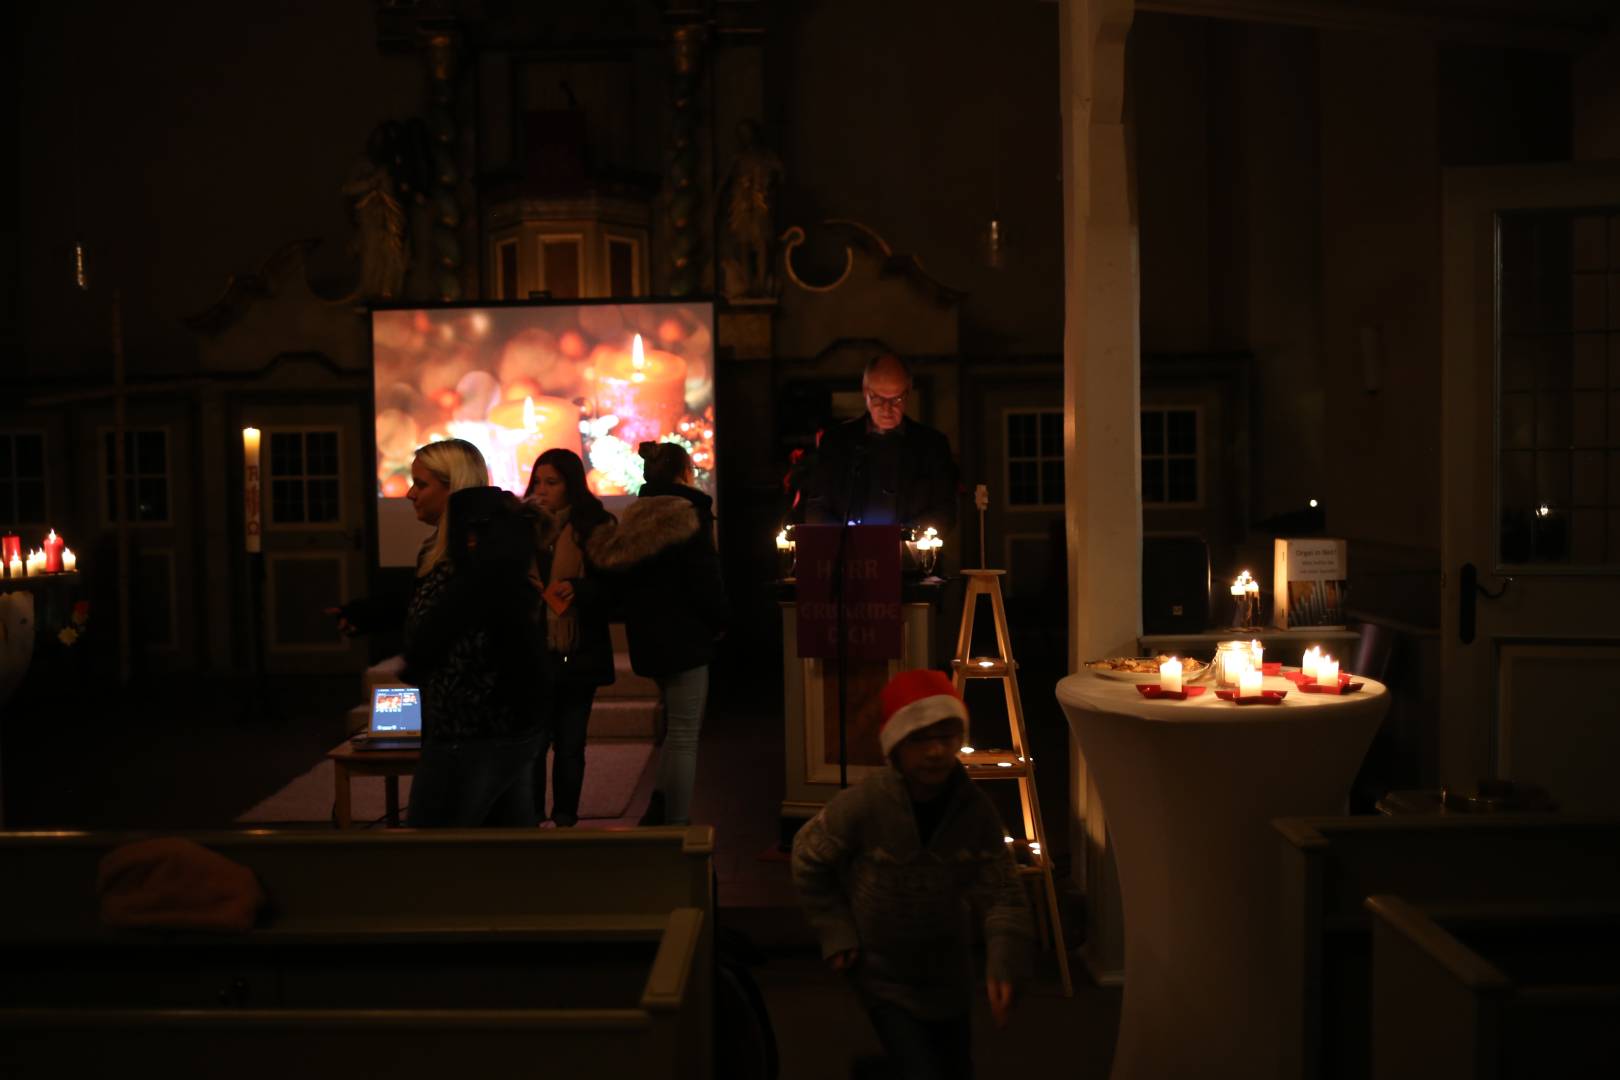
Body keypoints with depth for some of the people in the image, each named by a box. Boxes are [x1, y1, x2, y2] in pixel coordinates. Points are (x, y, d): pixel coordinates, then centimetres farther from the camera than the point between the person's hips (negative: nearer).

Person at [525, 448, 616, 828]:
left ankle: (565, 820, 21)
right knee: (532, 741, -3)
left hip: (580, 653, 0)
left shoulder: (596, 526, 0)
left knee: (570, 743, 9)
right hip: (533, 652, 0)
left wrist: (576, 589, -20)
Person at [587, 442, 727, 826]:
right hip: (684, 636, -7)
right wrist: (718, 621, 1)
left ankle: (658, 813, 19)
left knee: (676, 727, 21)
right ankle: (677, 823, 2)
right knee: (684, 735, -1)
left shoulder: (635, 517, 8)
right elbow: (705, 578, -14)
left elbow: (623, 577, 12)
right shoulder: (689, 514, -11)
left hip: (648, 637, 8)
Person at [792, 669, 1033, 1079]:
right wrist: (837, 934, -9)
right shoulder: (861, 806, -27)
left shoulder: (976, 810, -18)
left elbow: (1002, 895, -14)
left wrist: (1003, 964, -28)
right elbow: (808, 859, -10)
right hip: (882, 972, -4)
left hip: (947, 972, 4)